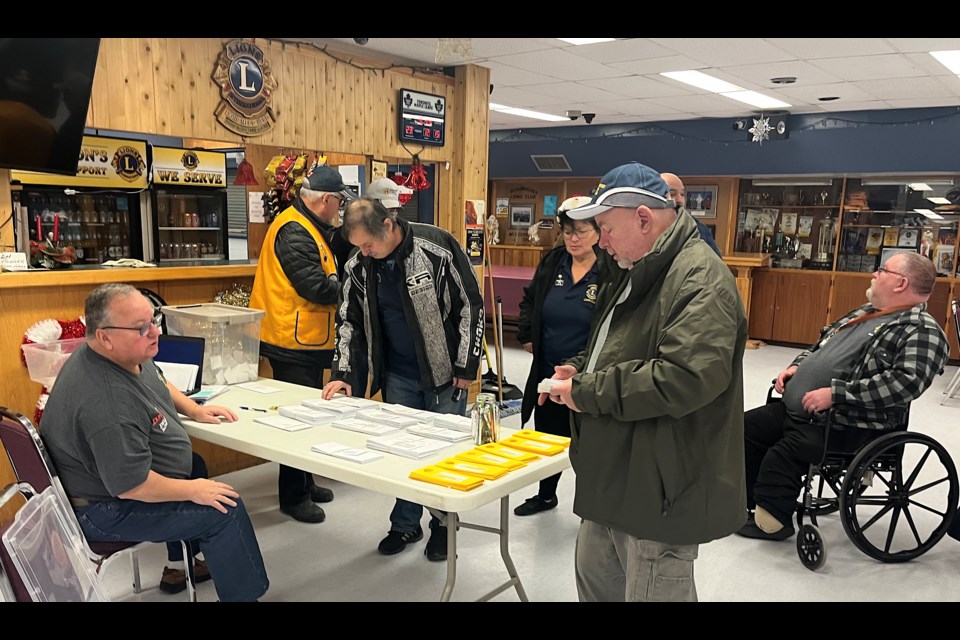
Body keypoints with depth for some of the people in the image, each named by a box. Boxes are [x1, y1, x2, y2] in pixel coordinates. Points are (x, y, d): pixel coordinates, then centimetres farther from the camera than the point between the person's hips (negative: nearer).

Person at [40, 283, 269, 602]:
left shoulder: (126, 354, -7)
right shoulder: (106, 403, -37)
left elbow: (157, 381, 17)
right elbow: (132, 486, -32)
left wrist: (194, 409, 6)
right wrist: (192, 490, -20)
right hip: (107, 510, -10)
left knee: (195, 464, 27)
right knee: (225, 509, -10)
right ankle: (243, 594, 8)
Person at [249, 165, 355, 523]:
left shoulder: (307, 228, 14)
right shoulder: (294, 232, -19)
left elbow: (322, 270, 14)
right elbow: (318, 289, -24)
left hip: (306, 341, 11)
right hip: (292, 343, -11)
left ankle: (305, 483, 32)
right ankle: (293, 497, 11)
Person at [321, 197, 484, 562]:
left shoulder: (438, 247, -18)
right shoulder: (359, 266, -4)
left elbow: (471, 305, -13)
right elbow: (349, 320, 6)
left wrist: (466, 367, -11)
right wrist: (343, 374, -5)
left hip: (445, 371, -4)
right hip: (398, 375, 4)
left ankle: (443, 525, 27)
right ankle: (405, 524, 30)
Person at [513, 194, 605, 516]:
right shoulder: (552, 262, 2)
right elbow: (529, 299, 19)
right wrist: (526, 334, 8)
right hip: (547, 372, 6)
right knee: (548, 437, 22)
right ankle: (545, 495, 44)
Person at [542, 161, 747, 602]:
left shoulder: (700, 279, -21)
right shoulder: (636, 272, 12)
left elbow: (686, 377, -34)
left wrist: (588, 392, -23)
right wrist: (579, 369, 4)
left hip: (662, 489, -10)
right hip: (615, 477, 10)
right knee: (595, 580, 24)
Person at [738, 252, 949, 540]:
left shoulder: (922, 331, -12)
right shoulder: (865, 313, 18)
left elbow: (906, 382, -26)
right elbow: (822, 345, 28)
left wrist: (835, 393, -28)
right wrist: (797, 366, 8)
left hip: (848, 425, -9)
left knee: (780, 457, -25)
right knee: (746, 428, 5)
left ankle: (772, 520, -3)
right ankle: (744, 501, 16)